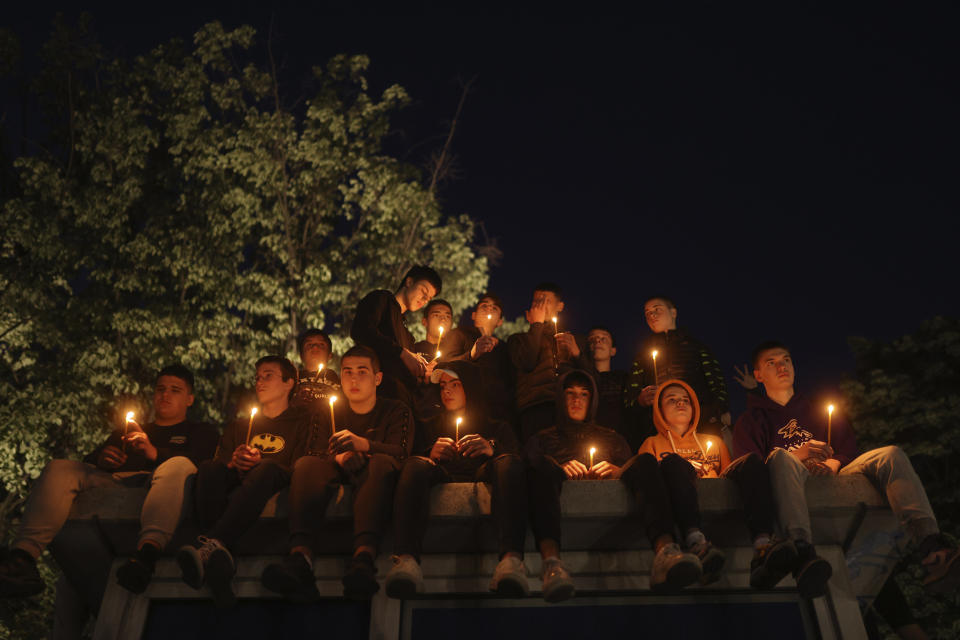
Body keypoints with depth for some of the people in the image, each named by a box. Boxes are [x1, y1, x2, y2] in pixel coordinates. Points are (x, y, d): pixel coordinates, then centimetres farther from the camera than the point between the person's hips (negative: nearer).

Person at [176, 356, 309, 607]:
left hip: (276, 484, -3)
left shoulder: (303, 422, 20)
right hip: (234, 485, 4)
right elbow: (220, 462, 17)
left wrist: (260, 463, -12)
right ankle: (219, 560, -49)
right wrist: (234, 464, -8)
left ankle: (210, 543, -56)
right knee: (209, 467, -30)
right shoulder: (238, 426, 34)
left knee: (268, 468, -37)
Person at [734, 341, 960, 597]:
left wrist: (835, 462, -3)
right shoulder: (752, 420, 19)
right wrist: (795, 456, -10)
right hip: (795, 479, -4)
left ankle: (930, 545, -44)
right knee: (780, 456, -38)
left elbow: (848, 445, 21)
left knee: (891, 454, -19)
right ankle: (804, 553, -61)